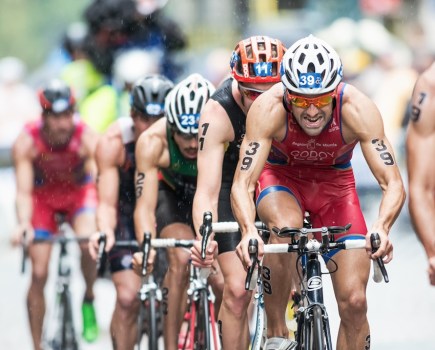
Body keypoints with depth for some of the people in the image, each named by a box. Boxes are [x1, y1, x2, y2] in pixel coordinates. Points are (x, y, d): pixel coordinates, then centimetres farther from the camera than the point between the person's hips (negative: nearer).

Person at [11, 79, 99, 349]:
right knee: (39, 274, -7)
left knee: (88, 242, -31)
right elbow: (23, 191, -31)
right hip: (43, 196, 1)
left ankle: (89, 299, -2)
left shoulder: (86, 137, -30)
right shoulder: (27, 142, -28)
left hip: (79, 191, -1)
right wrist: (24, 223, -51)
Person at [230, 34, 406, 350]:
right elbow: (242, 183, -37)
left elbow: (393, 184, -35)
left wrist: (381, 228, -55)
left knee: (354, 302, -11)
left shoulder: (358, 109, -31)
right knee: (285, 229, -37)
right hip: (282, 179, -1)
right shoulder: (268, 109, -32)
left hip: (335, 182, 1)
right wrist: (248, 231, -57)